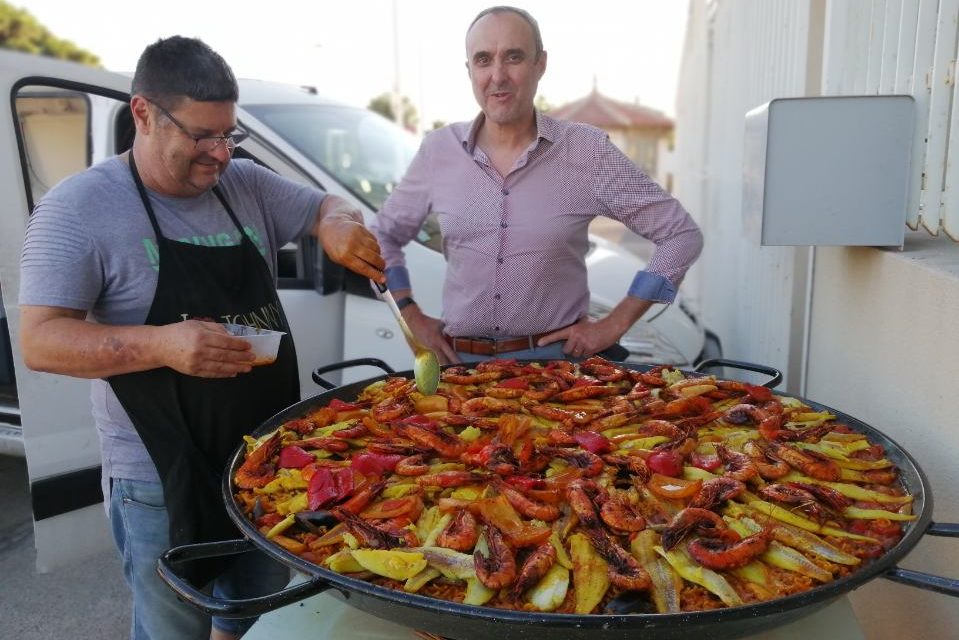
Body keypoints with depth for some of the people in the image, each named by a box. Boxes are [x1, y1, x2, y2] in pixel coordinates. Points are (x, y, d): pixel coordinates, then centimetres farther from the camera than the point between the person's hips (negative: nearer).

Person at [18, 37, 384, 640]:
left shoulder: (247, 184, 2)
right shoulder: (79, 207, -12)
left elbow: (328, 205, 14)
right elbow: (40, 341, -16)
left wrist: (339, 226, -12)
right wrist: (162, 344, -32)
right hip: (162, 479, -5)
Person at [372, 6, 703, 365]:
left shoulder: (587, 151, -8)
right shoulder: (438, 150, -1)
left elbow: (682, 234, -5)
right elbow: (383, 236, 13)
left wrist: (615, 324, -8)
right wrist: (413, 319, 3)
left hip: (557, 359, -2)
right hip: (459, 361, 3)